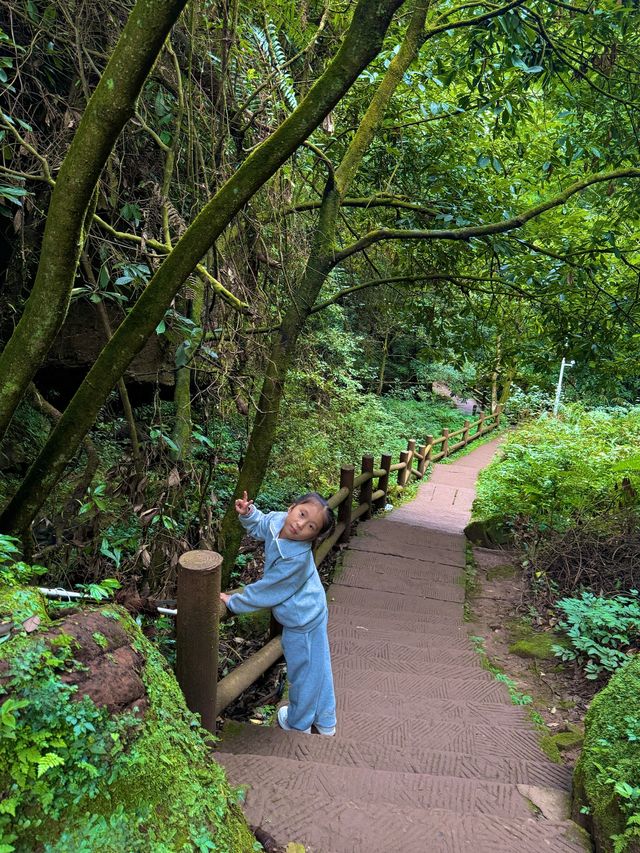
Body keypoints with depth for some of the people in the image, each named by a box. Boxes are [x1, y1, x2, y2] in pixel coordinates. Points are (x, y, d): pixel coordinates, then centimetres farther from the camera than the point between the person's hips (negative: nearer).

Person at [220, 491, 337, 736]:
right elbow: (259, 525, 9)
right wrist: (247, 513, -12)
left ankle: (299, 723, 46)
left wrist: (232, 602, -12)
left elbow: (265, 591, -25)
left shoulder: (297, 559, -38)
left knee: (302, 673, 19)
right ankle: (325, 722, 47)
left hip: (302, 623, -8)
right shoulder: (277, 520, -16)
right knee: (317, 669, 25)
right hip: (311, 613, 8)